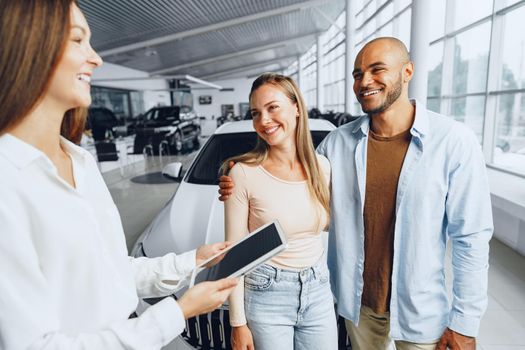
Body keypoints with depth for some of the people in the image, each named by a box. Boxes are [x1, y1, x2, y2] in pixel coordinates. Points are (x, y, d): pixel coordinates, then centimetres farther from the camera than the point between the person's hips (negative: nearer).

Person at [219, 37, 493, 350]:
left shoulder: (453, 141, -13)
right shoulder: (338, 142, -6)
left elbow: (472, 238, -10)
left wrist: (465, 322, -7)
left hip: (421, 312, -2)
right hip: (356, 302, 3)